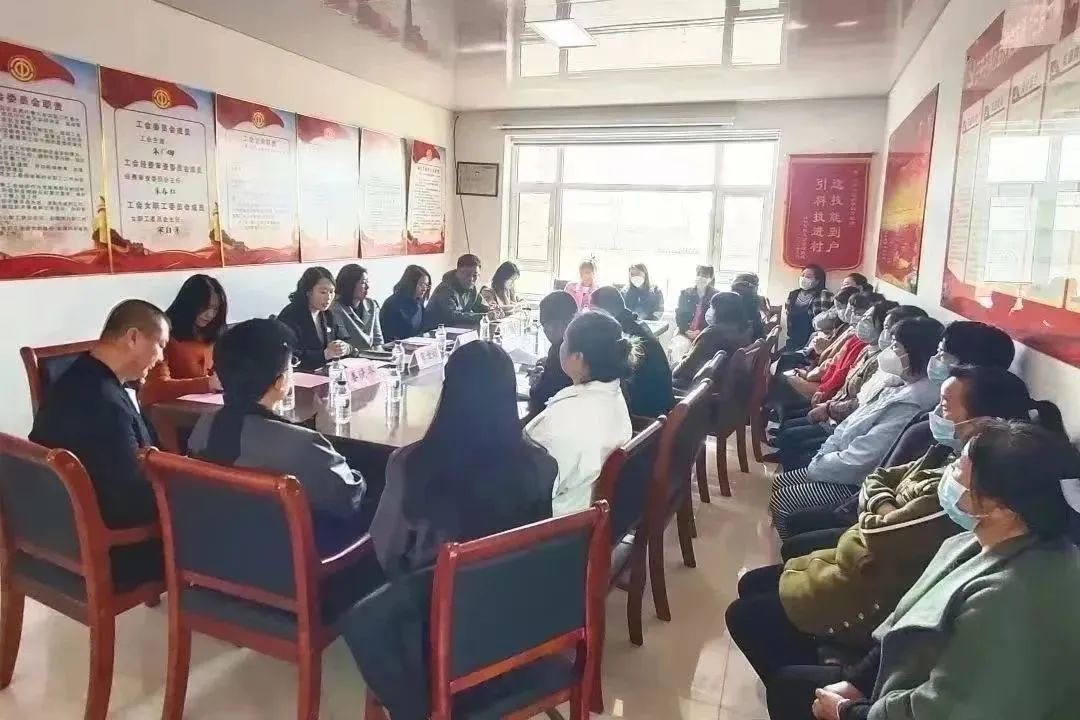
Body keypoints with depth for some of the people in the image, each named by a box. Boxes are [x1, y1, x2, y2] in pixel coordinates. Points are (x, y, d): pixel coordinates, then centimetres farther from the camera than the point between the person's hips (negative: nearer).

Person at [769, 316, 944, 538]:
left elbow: (859, 461, -27)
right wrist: (824, 456, -1)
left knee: (780, 503, -8)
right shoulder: (907, 386, 3)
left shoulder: (910, 404, -28)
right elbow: (855, 422, 10)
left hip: (858, 481, -10)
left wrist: (816, 466, -11)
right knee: (780, 483, 11)